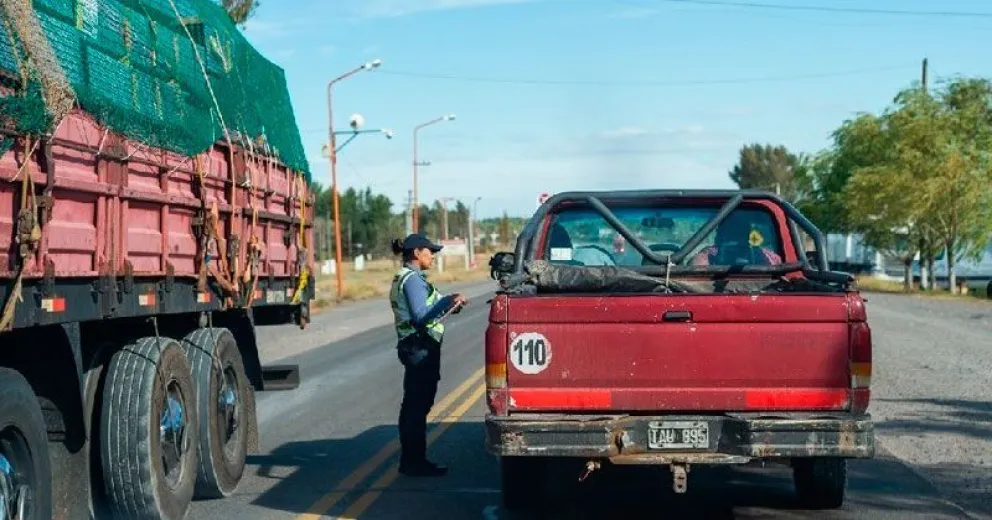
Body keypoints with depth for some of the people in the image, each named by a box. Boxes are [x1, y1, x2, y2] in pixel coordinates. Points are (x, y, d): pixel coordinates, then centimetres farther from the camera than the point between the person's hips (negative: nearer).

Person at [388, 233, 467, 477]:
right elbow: (421, 315, -22)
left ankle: (411, 460, 21)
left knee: (413, 405, 14)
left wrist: (449, 304, 12)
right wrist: (448, 301, -20)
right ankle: (415, 462, -2)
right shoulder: (412, 279, -14)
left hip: (414, 348, 11)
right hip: (421, 347, -11)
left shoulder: (405, 278, 17)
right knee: (418, 405, -6)